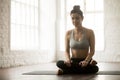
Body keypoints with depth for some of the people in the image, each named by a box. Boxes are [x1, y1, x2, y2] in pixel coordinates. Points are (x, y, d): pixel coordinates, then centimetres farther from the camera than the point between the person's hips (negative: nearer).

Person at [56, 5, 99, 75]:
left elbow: (92, 50, -6)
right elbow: (67, 51, 6)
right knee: (59, 63, -31)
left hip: (85, 62, -2)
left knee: (95, 69, -38)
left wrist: (86, 61, -25)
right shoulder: (68, 33, 4)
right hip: (73, 62, 2)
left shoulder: (90, 32, -3)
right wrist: (68, 59, -17)